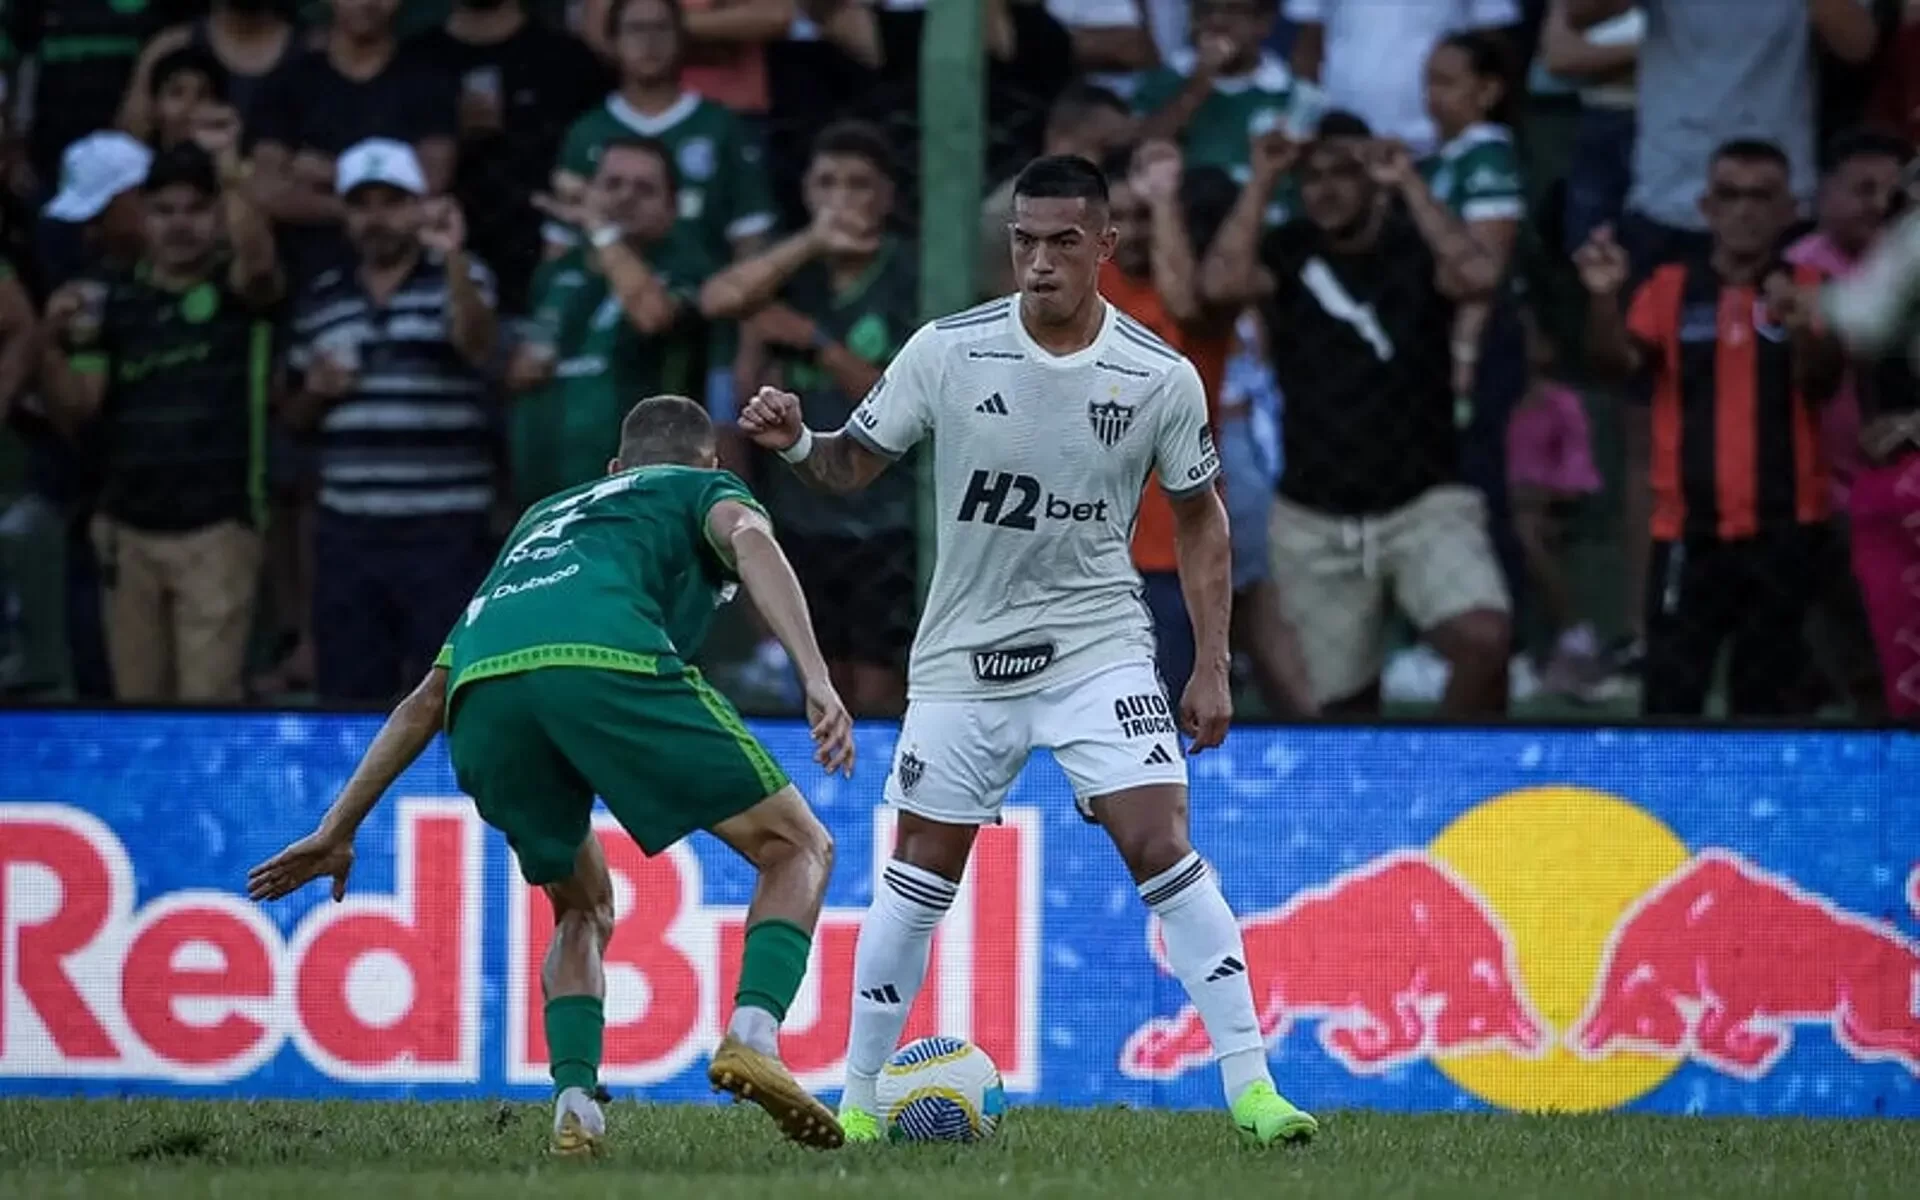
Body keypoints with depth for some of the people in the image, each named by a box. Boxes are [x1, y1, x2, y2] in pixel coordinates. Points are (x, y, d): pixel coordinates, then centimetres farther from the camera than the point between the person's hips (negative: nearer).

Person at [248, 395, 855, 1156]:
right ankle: (752, 1036, -14)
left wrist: (337, 831, 44)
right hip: (607, 662, -5)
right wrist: (817, 681, -7)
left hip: (482, 693, 5)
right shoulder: (705, 491, 32)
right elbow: (750, 540, 5)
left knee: (584, 909, 27)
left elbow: (427, 700, 43)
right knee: (798, 849, 10)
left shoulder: (542, 521, 45)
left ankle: (575, 1104, 4)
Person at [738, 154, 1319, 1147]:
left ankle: (1250, 1086, -12)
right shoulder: (946, 353, -9)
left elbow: (1199, 515, 5)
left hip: (1098, 643, -1)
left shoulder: (1161, 378, -8)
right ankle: (859, 1096, 19)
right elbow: (854, 465, 0)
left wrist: (1212, 667, 2)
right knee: (920, 873, 6)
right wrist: (795, 443, -23)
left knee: (1163, 850, -15)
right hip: (963, 650, 1)